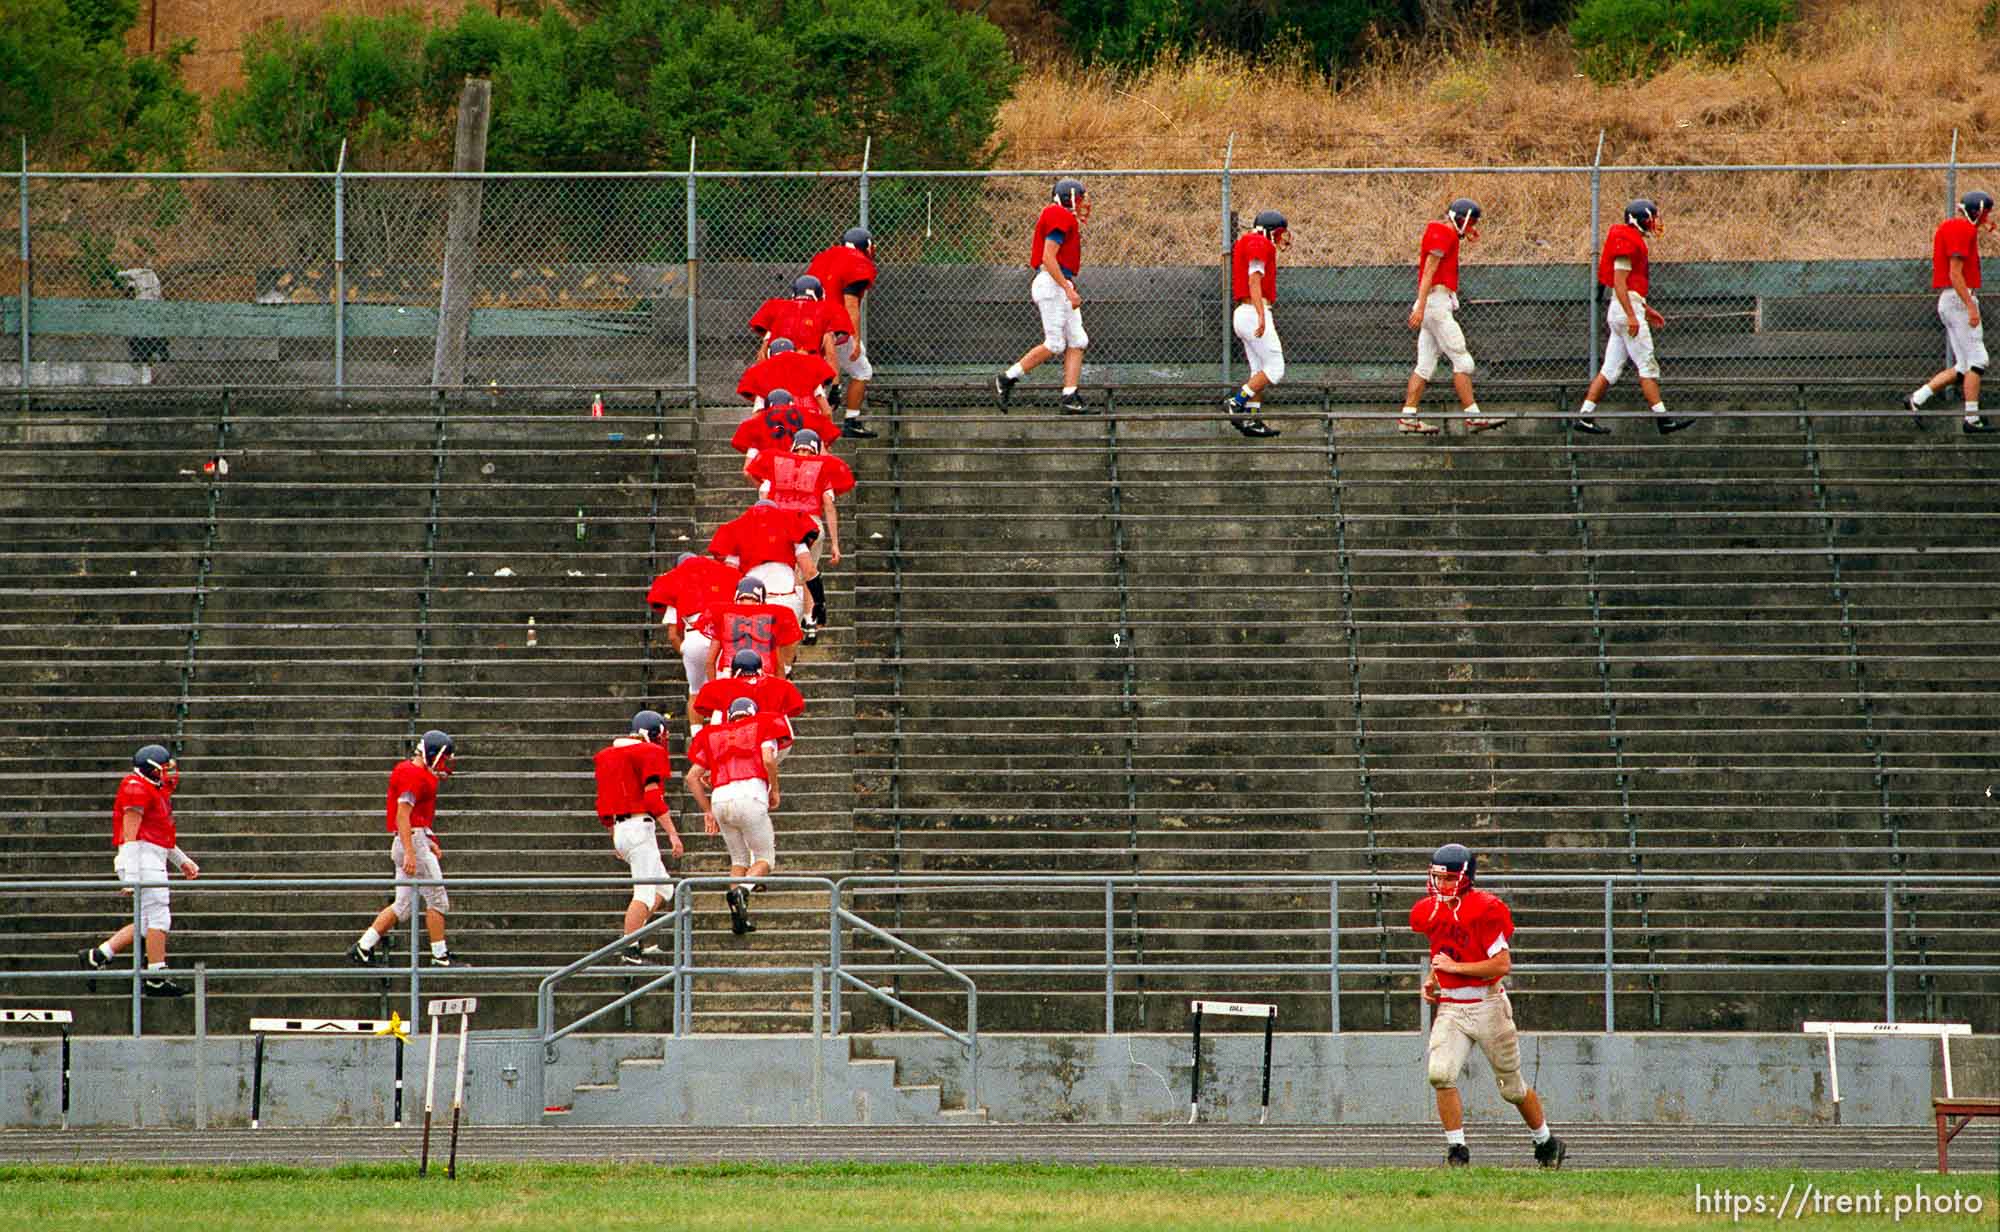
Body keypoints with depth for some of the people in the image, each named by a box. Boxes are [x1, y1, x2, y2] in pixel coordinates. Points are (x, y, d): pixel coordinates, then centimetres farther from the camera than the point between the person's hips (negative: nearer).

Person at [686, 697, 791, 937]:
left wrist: (707, 811, 25)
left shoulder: (713, 735, 26)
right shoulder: (761, 727, 15)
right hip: (751, 794, -4)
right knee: (765, 859, 9)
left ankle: (738, 918, 8)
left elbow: (692, 777, 20)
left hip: (720, 799, 4)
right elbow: (768, 758, -4)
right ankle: (742, 889, -21)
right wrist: (774, 790, 11)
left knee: (739, 859, 21)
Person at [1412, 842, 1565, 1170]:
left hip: (1487, 1005, -5)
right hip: (1449, 1008, 5)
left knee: (1512, 1087, 7)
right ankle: (1457, 1151, -7)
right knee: (1440, 1074, -17)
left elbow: (1503, 964, -19)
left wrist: (1455, 967, -19)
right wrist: (1431, 979, 7)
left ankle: (1546, 1143, 29)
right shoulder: (1429, 912, 6)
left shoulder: (1485, 910, -15)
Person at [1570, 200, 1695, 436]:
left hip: (1625, 310, 10)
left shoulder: (1632, 240, 18)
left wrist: (1646, 310, 26)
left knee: (1611, 368, 8)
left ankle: (1585, 415, 6)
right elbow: (1619, 282, -19)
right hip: (1626, 309, -10)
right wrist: (1632, 316, -23)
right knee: (1647, 365, -6)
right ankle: (1662, 418, -5)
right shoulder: (1628, 242, -13)